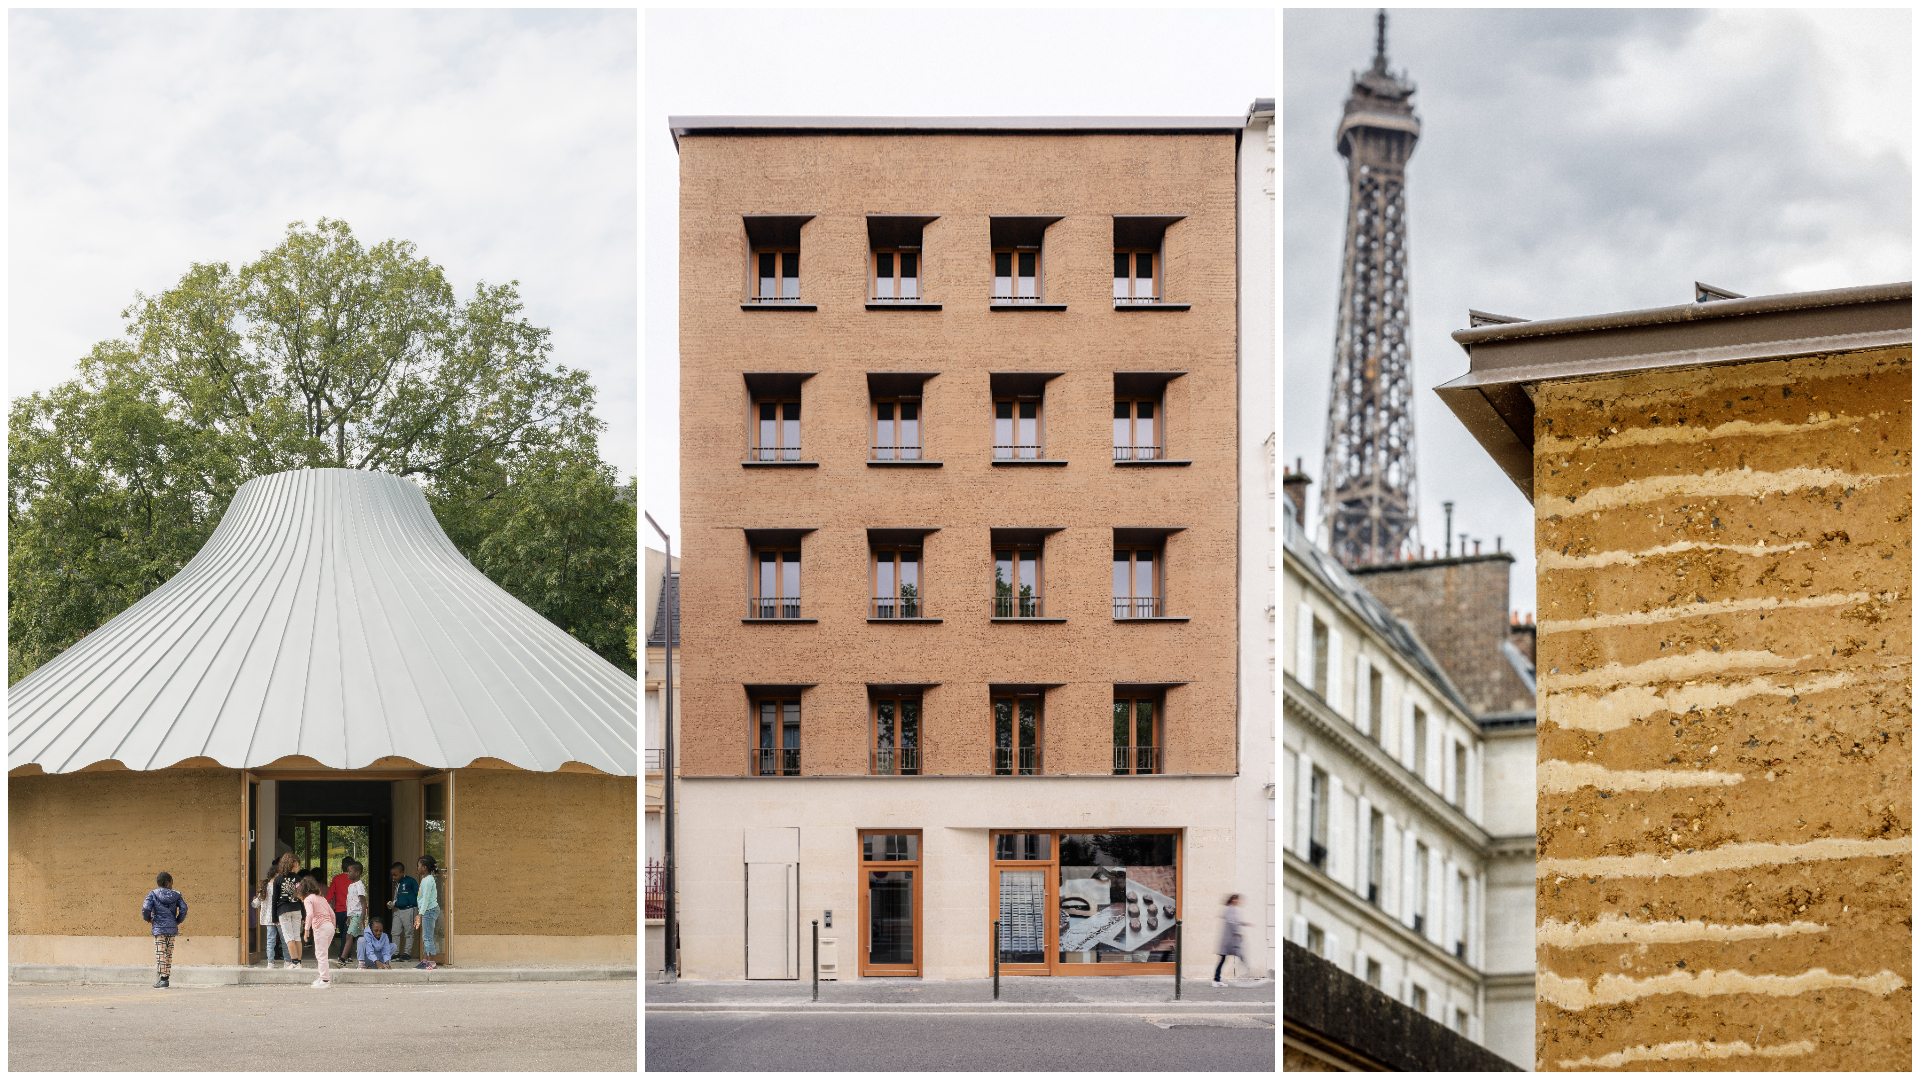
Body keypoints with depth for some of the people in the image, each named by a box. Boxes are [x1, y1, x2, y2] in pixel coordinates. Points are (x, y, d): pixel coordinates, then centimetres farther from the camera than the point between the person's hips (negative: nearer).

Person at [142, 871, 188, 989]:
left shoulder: (153, 894, -2)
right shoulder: (175, 895, 4)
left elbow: (146, 908, -13)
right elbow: (183, 908, -5)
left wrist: (148, 918, 6)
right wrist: (179, 920, 10)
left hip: (159, 928, -3)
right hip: (172, 928, 3)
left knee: (160, 953, -3)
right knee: (169, 954, 10)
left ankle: (162, 979, -9)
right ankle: (166, 977, 13)